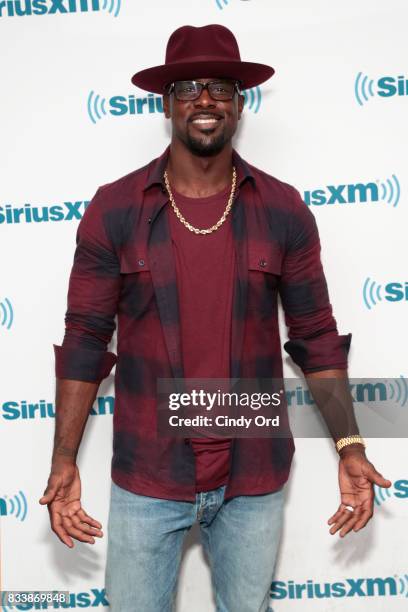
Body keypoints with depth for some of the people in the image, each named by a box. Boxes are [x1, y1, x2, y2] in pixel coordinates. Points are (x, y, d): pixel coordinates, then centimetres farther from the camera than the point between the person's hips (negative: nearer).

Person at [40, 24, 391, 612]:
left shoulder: (283, 209, -3)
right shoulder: (114, 208, -6)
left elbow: (316, 336, 1)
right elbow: (85, 339, -3)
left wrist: (350, 446, -5)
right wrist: (64, 460, -7)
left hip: (255, 477, 1)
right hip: (146, 477, -1)